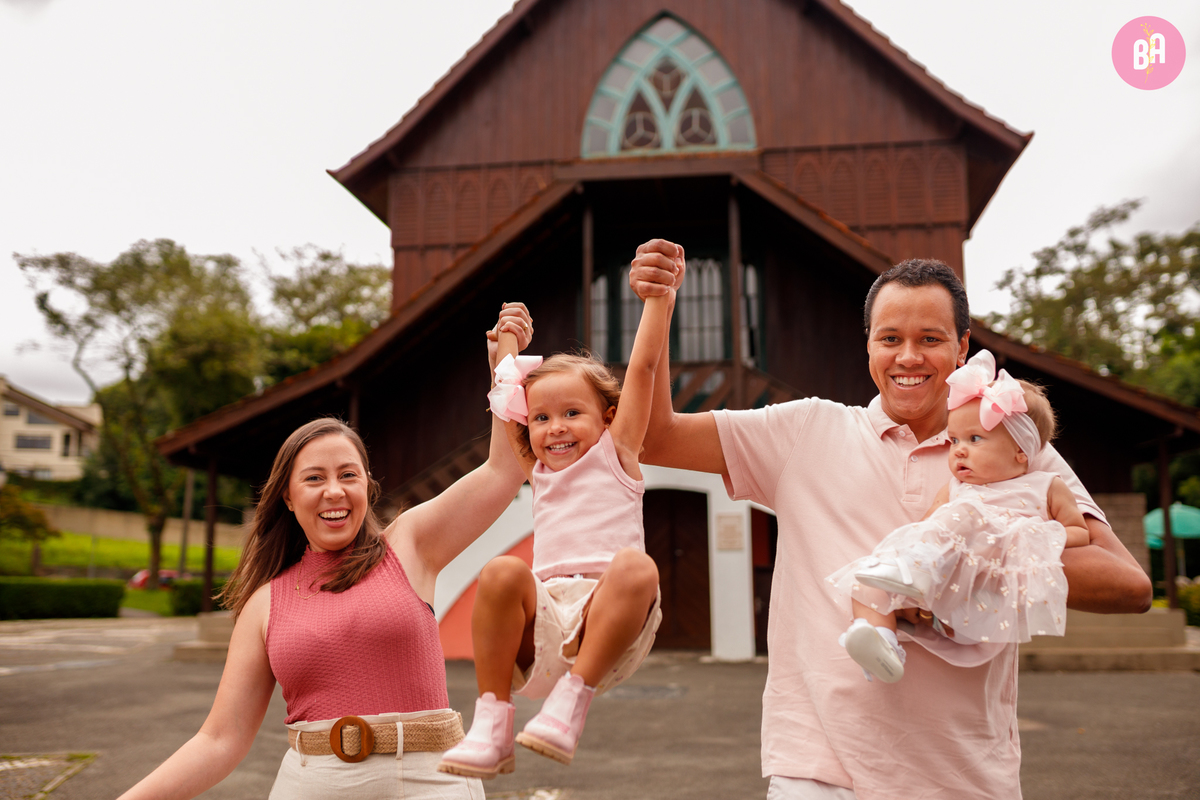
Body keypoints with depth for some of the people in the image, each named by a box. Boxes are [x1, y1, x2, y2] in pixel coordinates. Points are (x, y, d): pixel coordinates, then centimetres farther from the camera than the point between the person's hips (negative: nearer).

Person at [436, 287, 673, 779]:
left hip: (607, 627, -3)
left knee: (635, 566, -34)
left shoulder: (615, 452, 17)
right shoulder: (539, 471, 26)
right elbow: (508, 392, 35)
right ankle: (492, 726, -24)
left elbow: (643, 366, 13)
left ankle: (572, 699, -31)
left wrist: (659, 297, 12)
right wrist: (508, 334, 44)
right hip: (542, 633, 3)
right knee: (503, 571, -28)